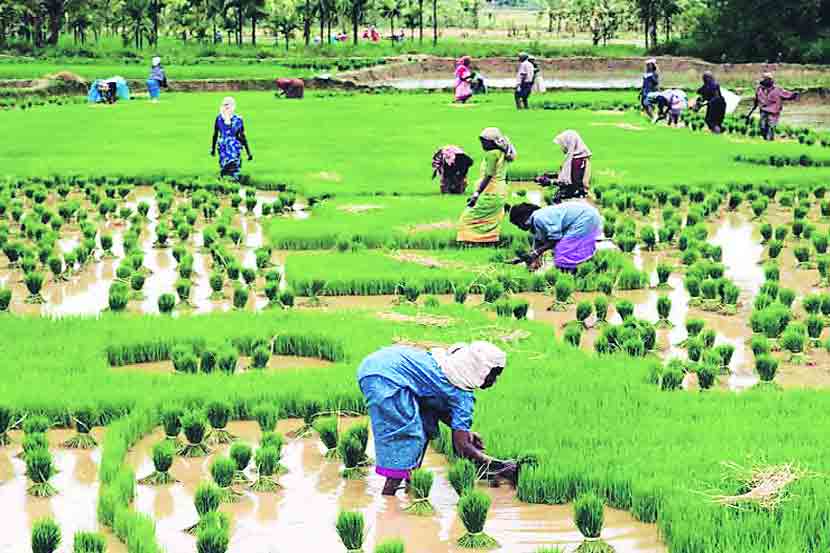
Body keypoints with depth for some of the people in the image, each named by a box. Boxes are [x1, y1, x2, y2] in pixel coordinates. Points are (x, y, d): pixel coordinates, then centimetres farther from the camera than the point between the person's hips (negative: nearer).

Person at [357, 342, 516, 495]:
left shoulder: (453, 362, 15)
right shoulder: (463, 394, -9)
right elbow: (461, 446, -10)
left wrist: (465, 431, 18)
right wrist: (495, 465, -2)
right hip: (385, 376, -10)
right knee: (408, 436, -7)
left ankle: (411, 479, 19)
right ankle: (388, 493, -7)